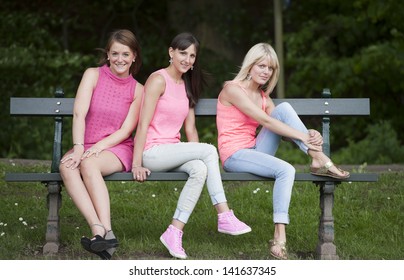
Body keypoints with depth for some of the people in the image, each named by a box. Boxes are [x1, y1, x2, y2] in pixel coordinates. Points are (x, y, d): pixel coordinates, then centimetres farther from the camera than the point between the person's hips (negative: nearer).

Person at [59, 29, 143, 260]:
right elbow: (79, 113, -7)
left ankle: (106, 232, -47)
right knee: (67, 165, -34)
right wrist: (78, 147, -21)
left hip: (118, 149, -1)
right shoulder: (93, 75, 6)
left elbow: (126, 130, -1)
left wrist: (97, 148, -15)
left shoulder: (137, 89, 7)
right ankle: (98, 229, -48)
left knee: (89, 164, -36)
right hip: (87, 147, 1)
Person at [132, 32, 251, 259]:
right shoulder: (159, 80, -6)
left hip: (172, 152, 7)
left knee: (200, 169, -27)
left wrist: (198, 156, 2)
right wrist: (136, 164, -19)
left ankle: (175, 232, -27)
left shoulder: (187, 85, 18)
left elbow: (190, 128, 16)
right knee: (209, 150, -24)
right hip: (152, 152, -7)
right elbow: (143, 124, -13)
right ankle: (224, 217, -22)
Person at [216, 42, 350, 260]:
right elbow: (265, 121, -18)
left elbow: (280, 127, 2)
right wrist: (303, 136, -22)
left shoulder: (263, 96, 16)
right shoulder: (233, 89, -9)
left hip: (254, 151, 7)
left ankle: (319, 160, -20)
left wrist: (310, 135, -18)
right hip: (234, 156, -7)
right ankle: (279, 237, -36)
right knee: (285, 170, -32)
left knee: (284, 109, -11)